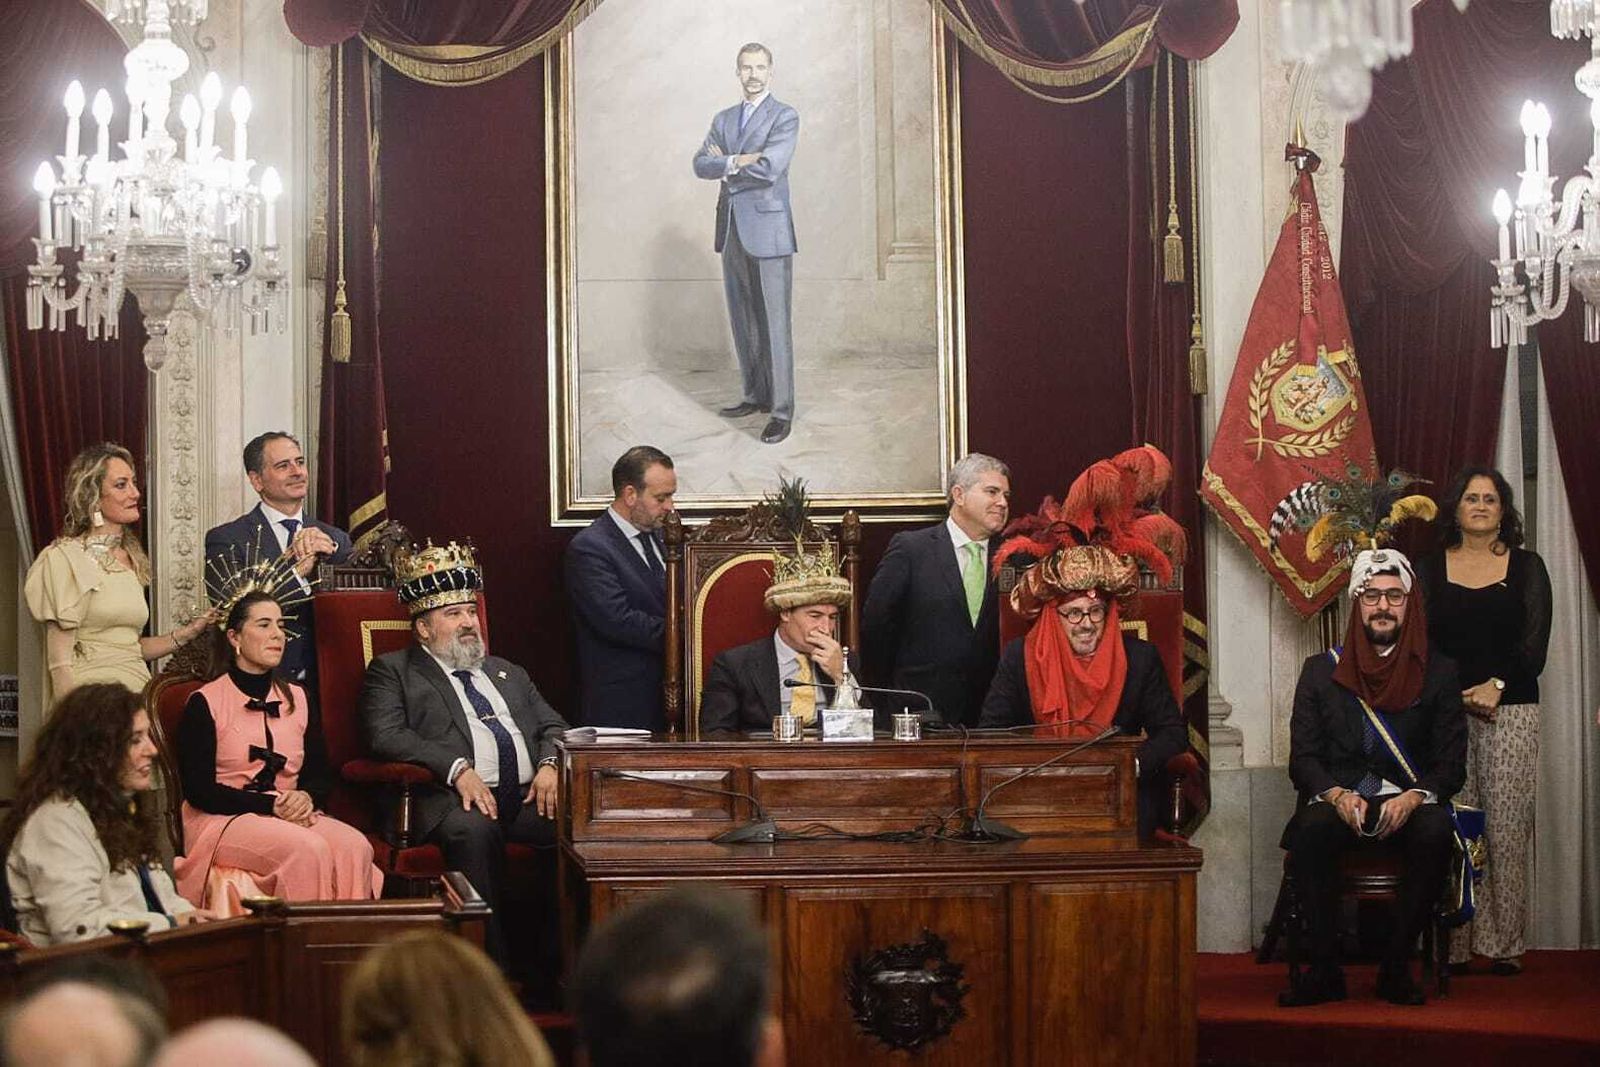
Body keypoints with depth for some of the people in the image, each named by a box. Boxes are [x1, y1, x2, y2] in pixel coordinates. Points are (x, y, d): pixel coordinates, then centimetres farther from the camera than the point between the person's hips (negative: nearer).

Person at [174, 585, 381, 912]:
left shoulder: (296, 698, 16)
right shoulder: (205, 703, 0)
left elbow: (319, 775, 17)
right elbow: (199, 790, -6)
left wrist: (306, 798, -8)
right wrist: (272, 805, -15)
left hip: (291, 814, 5)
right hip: (224, 821, -5)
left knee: (355, 846, -27)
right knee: (309, 849, -34)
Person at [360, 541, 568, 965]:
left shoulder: (508, 673, 32)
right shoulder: (392, 671, 13)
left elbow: (552, 725, 25)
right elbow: (387, 735, -3)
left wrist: (549, 765, 0)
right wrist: (458, 768, -16)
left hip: (528, 795, 5)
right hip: (453, 797, -5)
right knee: (473, 829, -40)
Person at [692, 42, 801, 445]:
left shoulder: (785, 117, -3)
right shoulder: (724, 119, 16)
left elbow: (769, 168, -16)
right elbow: (701, 164, 4)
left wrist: (724, 163, -3)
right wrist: (736, 162, -13)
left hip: (768, 230, -6)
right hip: (732, 230, 6)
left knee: (774, 323, -6)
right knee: (743, 321, 11)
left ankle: (781, 410, -5)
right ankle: (754, 395, 22)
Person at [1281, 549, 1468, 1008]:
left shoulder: (1438, 673, 8)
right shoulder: (1321, 671, 10)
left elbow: (1451, 764, 2)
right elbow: (1302, 759, 4)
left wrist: (1412, 798, -19)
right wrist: (1338, 796, -17)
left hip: (1409, 803, 0)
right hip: (1337, 801, 0)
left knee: (1435, 830, -35)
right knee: (1311, 829, -34)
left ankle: (1396, 967, -23)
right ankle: (1325, 969, -25)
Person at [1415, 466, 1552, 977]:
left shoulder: (1526, 567, 10)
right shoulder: (1429, 569, 11)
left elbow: (1535, 642, 2)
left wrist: (1497, 685, -12)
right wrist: (1459, 696, -10)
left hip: (1511, 709, 0)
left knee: (1507, 828, -5)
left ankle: (1504, 943, -2)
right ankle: (1458, 943, -3)